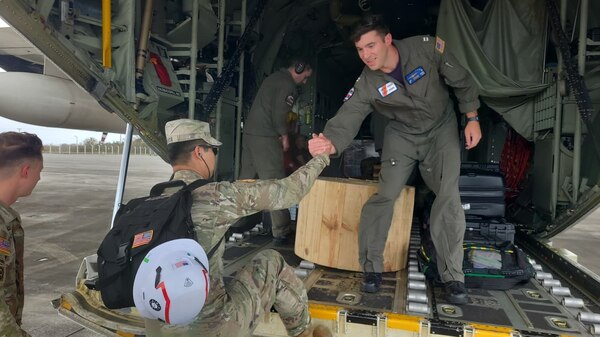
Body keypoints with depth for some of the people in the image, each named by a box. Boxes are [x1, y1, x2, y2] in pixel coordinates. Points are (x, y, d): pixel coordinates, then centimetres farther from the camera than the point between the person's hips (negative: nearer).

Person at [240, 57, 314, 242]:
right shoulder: (288, 85, -8)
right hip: (265, 137, -9)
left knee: (246, 180, 14)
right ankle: (281, 230, -3)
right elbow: (279, 113, -18)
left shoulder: (273, 78, 21)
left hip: (249, 132, 10)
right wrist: (284, 135, -4)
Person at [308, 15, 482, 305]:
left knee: (449, 198, -10)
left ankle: (452, 276, 3)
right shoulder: (366, 85, -21)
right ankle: (371, 267, 8)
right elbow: (348, 117, -32)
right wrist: (330, 142, -54)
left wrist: (472, 118, -9)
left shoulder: (428, 47, -22)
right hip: (402, 134, 0)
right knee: (385, 195, -9)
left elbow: (461, 81, -8)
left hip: (442, 128, 0)